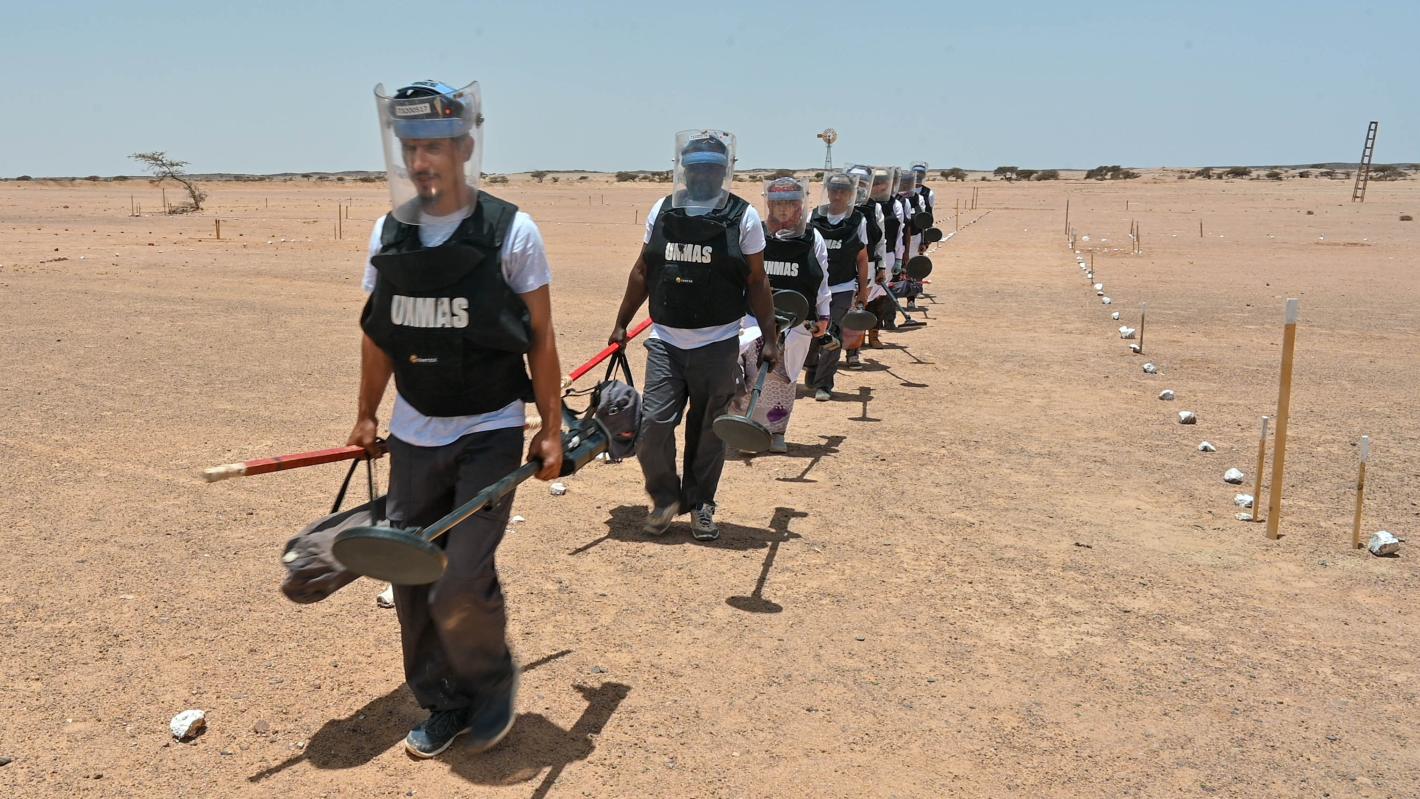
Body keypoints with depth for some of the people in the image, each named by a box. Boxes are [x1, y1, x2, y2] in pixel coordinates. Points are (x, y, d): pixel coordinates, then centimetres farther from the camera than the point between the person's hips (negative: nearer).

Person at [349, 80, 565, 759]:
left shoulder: (510, 231, -9)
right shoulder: (389, 233, 3)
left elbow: (540, 338, -5)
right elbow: (378, 333, 13)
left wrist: (551, 428, -5)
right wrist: (366, 415, 16)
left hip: (490, 434, -4)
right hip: (413, 435, 5)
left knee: (461, 585, -10)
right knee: (411, 582, 9)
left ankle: (495, 682, 20)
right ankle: (442, 704, 29)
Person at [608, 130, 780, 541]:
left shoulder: (743, 217, -2)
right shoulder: (661, 210, 5)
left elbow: (757, 282, 1)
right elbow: (642, 271, 13)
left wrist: (770, 338, -2)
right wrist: (621, 323, 13)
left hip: (717, 345, -2)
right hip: (665, 341, 2)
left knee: (708, 431, 8)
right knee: (654, 423, -4)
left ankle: (700, 504, 25)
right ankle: (665, 497, 18)